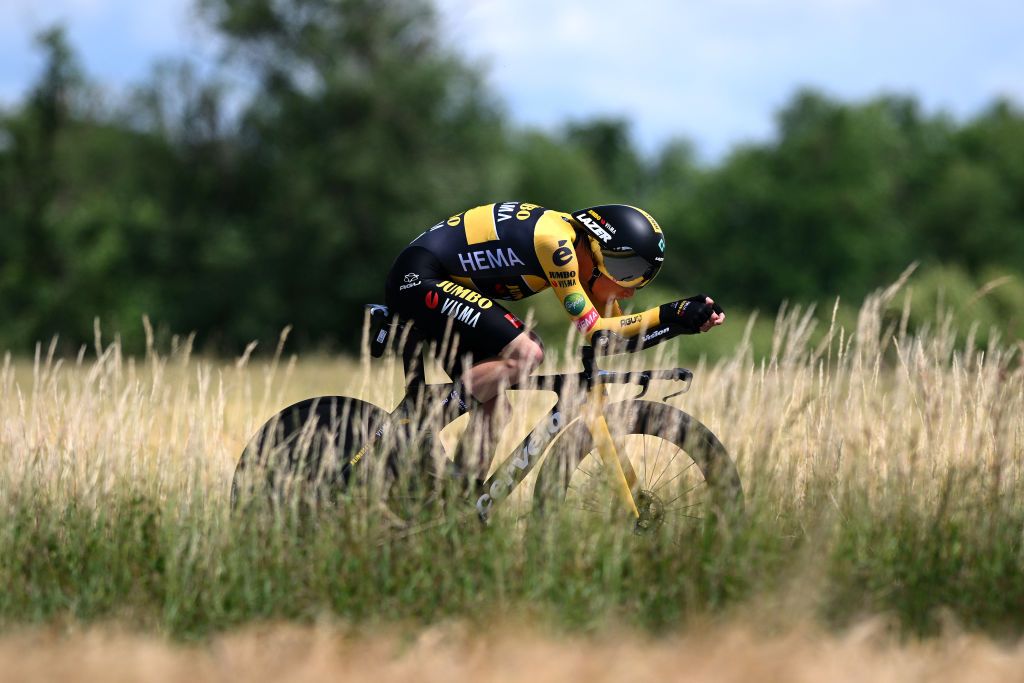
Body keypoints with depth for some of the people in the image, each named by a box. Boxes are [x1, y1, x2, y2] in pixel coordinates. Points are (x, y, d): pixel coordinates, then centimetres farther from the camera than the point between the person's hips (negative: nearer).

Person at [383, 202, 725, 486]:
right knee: (526, 353, -21)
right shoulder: (556, 242, -22)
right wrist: (667, 314, -21)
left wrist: (685, 318, -4)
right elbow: (593, 330, -20)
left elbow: (619, 336, 9)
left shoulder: (582, 248, 6)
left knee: (490, 390, 7)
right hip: (418, 278, -10)